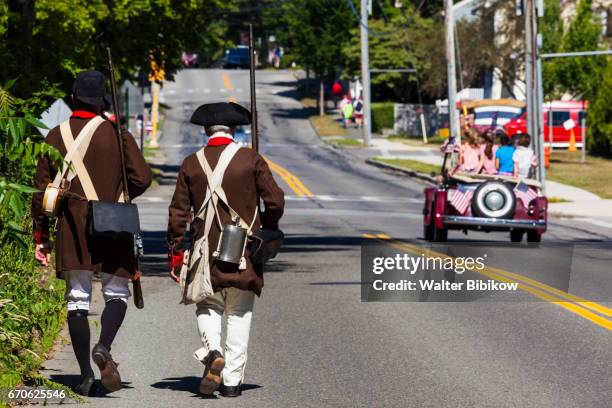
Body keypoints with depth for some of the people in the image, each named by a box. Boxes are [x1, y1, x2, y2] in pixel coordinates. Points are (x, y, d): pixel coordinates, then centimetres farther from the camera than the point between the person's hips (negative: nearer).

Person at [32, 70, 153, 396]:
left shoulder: (56, 137, 4)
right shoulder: (116, 133, -1)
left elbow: (41, 189, 3)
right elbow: (142, 177, -8)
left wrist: (41, 237, 9)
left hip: (71, 230, 1)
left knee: (77, 301, 6)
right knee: (117, 294, 8)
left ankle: (86, 375, 1)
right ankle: (103, 347, -19)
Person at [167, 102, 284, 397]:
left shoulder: (191, 164, 1)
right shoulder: (251, 160, -3)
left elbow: (178, 212, 1)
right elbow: (275, 200, -6)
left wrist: (175, 253, 8)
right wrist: (267, 230, 13)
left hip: (206, 251, 1)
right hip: (244, 253, -1)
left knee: (208, 307, 15)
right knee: (240, 314, 8)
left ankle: (212, 351, -14)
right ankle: (232, 379, 5)